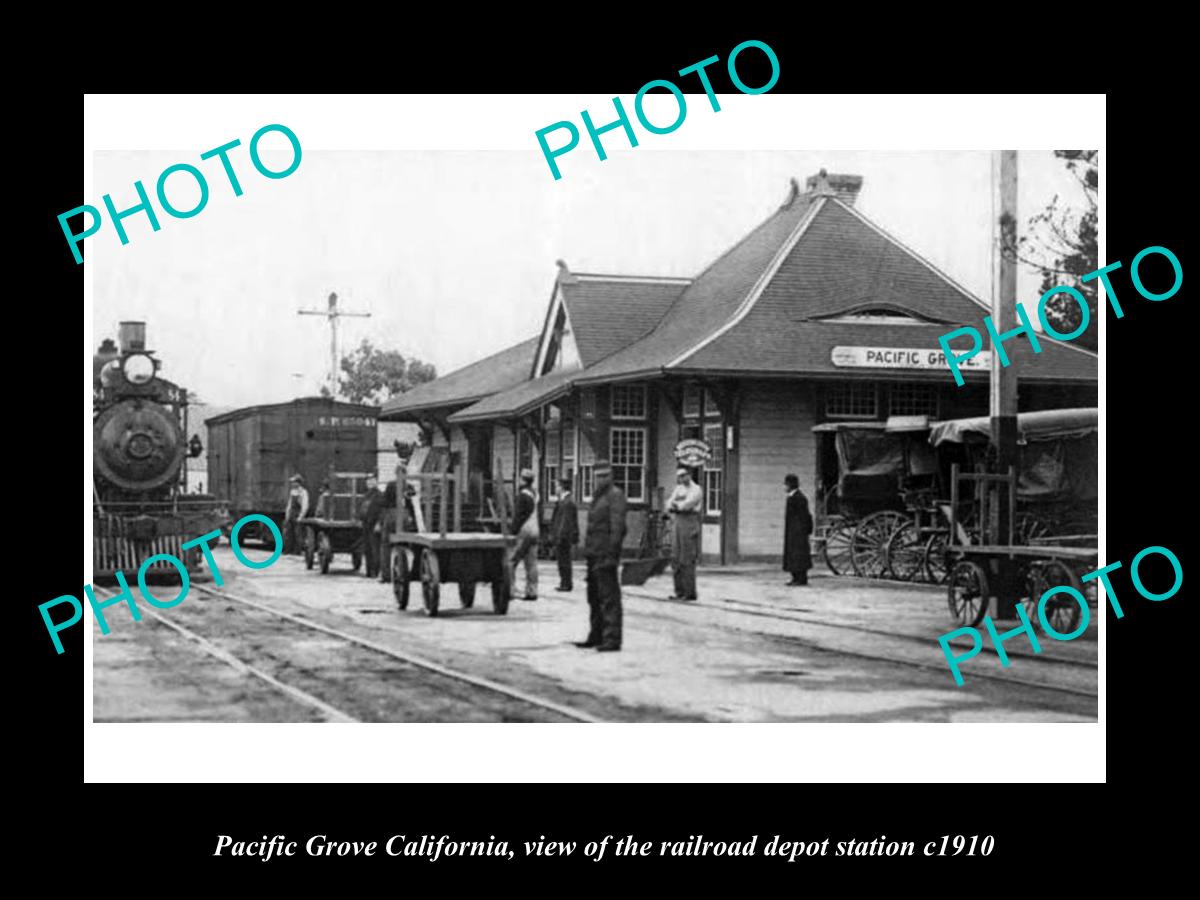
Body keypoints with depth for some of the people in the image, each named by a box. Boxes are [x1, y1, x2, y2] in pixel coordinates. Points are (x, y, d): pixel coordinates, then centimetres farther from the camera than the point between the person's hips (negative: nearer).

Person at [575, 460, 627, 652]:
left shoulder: (616, 495, -8)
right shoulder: (597, 496, 20)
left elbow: (617, 527, -16)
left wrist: (611, 555, -21)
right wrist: (587, 551, 18)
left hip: (605, 554, -9)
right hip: (593, 554, 9)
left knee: (609, 597, -9)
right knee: (594, 596, 14)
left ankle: (612, 639, -9)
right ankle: (596, 637, 22)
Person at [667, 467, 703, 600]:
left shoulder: (696, 490, -4)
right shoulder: (679, 489, 18)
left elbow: (685, 505, -15)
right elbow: (669, 506, 9)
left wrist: (675, 504, 2)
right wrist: (679, 506, -10)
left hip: (689, 524, -7)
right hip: (676, 525, 7)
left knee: (687, 560, -9)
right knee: (676, 559, 4)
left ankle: (690, 593, -7)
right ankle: (680, 592, 8)